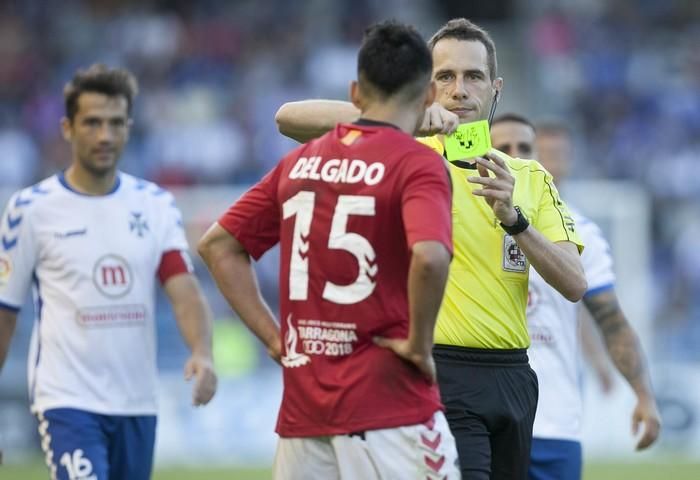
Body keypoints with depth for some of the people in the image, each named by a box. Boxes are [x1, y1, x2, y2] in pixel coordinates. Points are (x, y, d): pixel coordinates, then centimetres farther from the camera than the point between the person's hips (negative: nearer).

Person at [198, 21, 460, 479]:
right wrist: (418, 343, -11)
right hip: (390, 405, -6)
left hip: (302, 408, 6)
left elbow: (217, 244, 17)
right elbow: (429, 256, -25)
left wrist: (273, 335, 13)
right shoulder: (419, 164, -7)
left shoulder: (300, 162, 12)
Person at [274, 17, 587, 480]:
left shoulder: (532, 178, 13)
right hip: (439, 373, -5)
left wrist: (512, 217, -15)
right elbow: (289, 117, -12)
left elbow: (575, 284, 1)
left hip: (513, 377, 5)